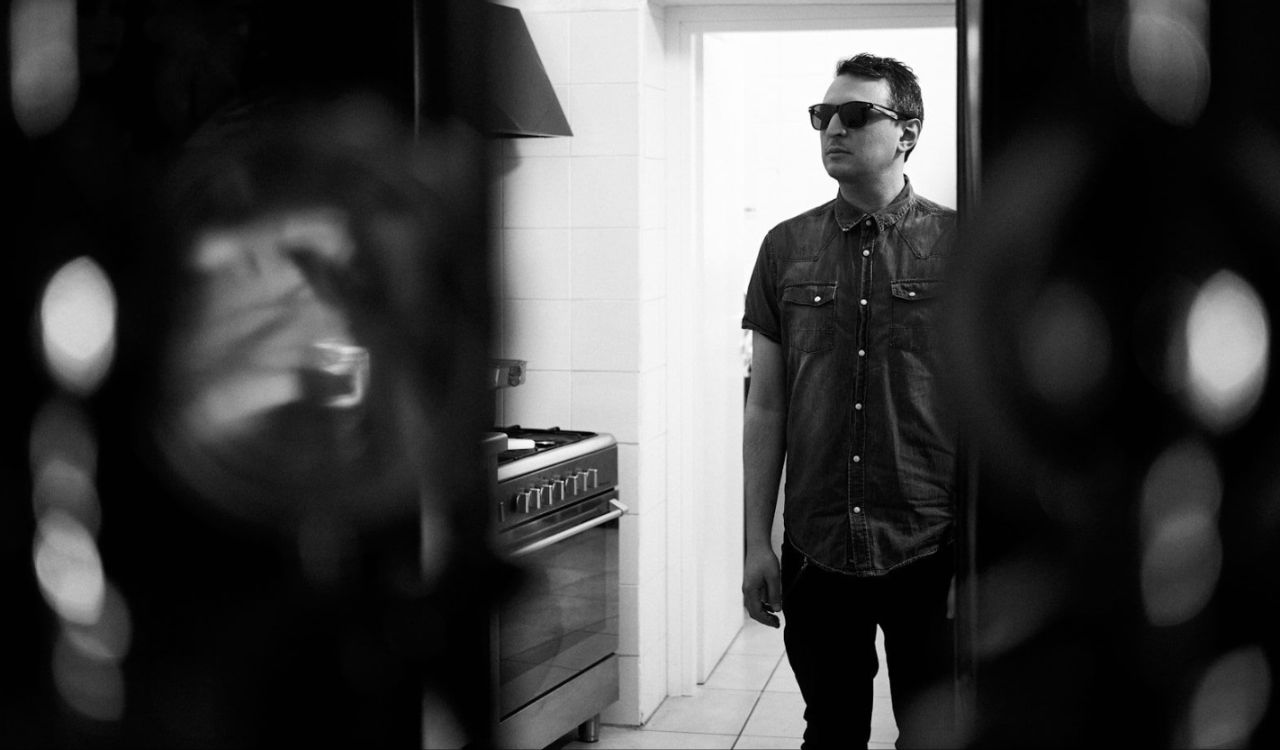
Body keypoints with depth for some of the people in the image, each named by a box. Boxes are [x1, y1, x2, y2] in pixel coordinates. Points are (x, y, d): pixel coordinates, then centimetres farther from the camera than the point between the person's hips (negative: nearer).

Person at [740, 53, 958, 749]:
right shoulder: (787, 247, 5)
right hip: (815, 553, 3)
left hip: (930, 553, -2)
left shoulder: (952, 243, -3)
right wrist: (757, 543, 3)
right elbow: (765, 406, 7)